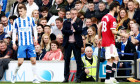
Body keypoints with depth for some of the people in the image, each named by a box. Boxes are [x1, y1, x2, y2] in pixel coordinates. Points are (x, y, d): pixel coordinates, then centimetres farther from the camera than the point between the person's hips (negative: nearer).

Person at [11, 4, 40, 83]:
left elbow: (35, 30, 13)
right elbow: (14, 32, 9)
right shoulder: (16, 21, 3)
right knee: (20, 62, -9)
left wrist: (35, 39, -2)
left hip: (30, 44, 1)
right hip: (21, 44, -1)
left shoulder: (31, 19, 4)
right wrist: (14, 43, 1)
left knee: (33, 60, -4)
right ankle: (15, 74, 16)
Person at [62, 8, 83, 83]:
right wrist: (72, 31, -11)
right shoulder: (66, 22, 10)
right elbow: (63, 31, -3)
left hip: (76, 43, -2)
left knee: (78, 60, -2)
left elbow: (79, 30, -12)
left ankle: (78, 77, 2)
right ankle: (66, 77, 7)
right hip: (68, 43, 2)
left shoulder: (79, 22, 4)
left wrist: (73, 22, -11)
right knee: (66, 60, 2)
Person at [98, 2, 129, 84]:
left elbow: (99, 28, 19)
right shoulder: (112, 18, -14)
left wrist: (100, 39, 25)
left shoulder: (105, 17, 13)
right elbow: (113, 31, -21)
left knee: (116, 58, 13)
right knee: (110, 60, -8)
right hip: (110, 42, -10)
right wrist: (122, 34, -16)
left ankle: (112, 77, 9)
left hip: (105, 40, 10)